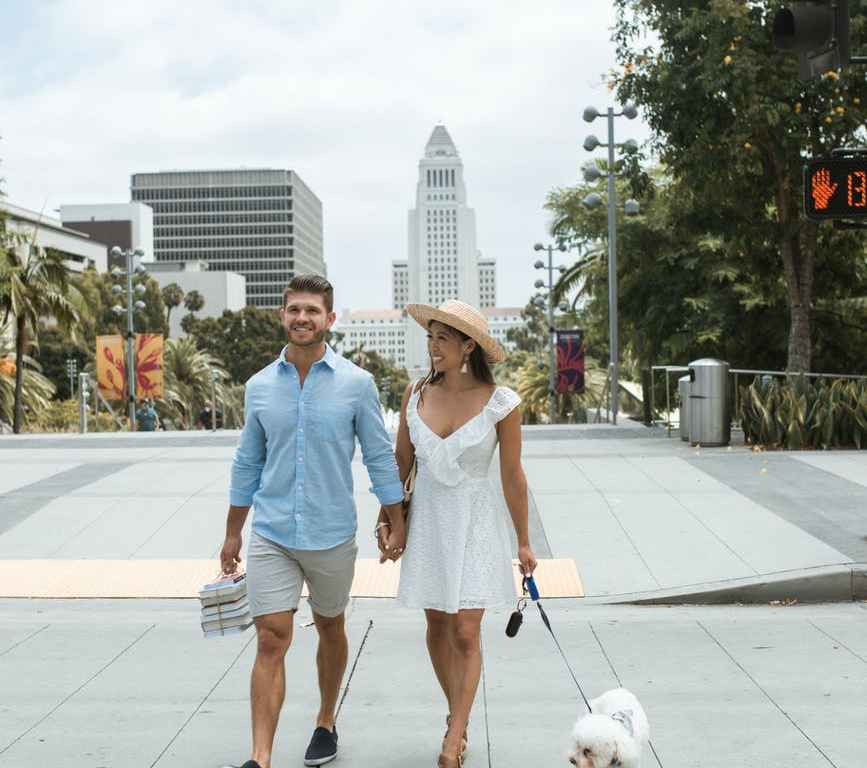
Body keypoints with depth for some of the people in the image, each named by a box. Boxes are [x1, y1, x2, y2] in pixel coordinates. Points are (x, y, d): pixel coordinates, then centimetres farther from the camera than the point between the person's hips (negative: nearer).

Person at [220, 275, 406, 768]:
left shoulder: (356, 384, -5)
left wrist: (397, 525, -1)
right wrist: (233, 536, 13)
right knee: (271, 642, -6)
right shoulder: (260, 386, 2)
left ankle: (326, 723, 37)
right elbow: (248, 464, 10)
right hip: (271, 536, 1)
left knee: (330, 629, 17)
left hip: (332, 536, -1)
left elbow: (380, 456, 0)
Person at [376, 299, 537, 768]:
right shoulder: (416, 395, -3)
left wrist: (523, 543, 0)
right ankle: (458, 715, 34)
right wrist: (386, 522, 8)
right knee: (437, 628, 13)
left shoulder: (500, 403, -12)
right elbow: (400, 462, 7)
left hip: (476, 523, -4)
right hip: (427, 519, 4)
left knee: (465, 635, -7)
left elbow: (513, 476, -5)